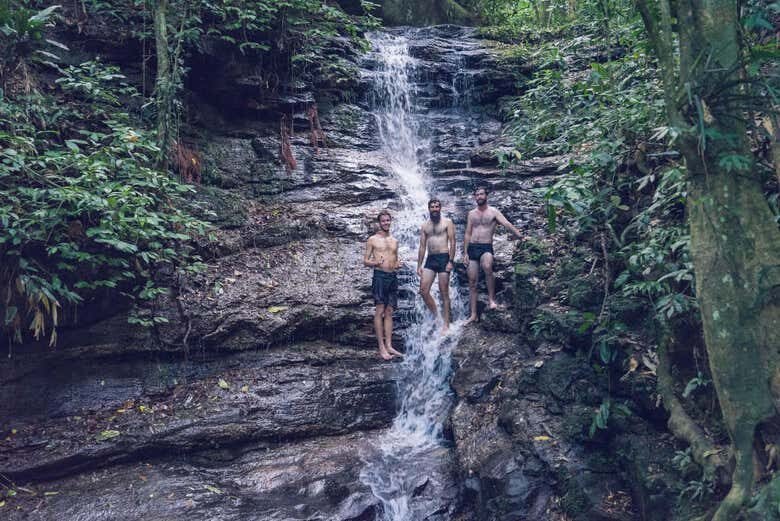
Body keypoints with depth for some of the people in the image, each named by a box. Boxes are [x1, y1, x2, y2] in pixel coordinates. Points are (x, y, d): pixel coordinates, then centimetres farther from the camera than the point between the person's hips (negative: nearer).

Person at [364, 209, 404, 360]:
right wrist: (375, 263, -19)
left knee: (389, 312, 5)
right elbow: (365, 261, 2)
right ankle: (381, 347, -6)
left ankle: (389, 346, 7)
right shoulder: (373, 240, 2)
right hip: (380, 276, -5)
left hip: (393, 277, 5)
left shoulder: (394, 241, 17)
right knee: (379, 311, -7)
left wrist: (398, 264, 1)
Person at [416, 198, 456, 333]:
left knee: (444, 293, -3)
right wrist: (419, 265, 7)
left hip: (444, 258, -4)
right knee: (423, 291, -6)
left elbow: (452, 242, -4)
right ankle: (436, 316, 12)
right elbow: (422, 246, 13)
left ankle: (446, 324, 3)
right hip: (430, 259, 4)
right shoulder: (424, 226, 14)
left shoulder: (447, 223, 2)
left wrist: (451, 261, -14)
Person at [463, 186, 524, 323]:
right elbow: (467, 234, 15)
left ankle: (491, 299, -24)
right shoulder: (471, 214, 14)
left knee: (487, 266, -37)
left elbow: (507, 224, -10)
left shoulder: (493, 212, 3)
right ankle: (473, 314, 8)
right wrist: (465, 253, 7)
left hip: (486, 248, -4)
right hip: (472, 248, 4)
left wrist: (520, 235, -26)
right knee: (472, 282, 2)